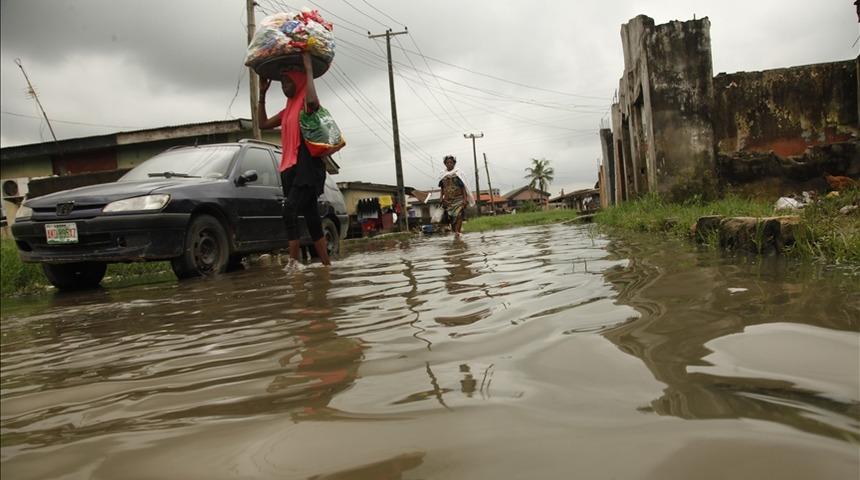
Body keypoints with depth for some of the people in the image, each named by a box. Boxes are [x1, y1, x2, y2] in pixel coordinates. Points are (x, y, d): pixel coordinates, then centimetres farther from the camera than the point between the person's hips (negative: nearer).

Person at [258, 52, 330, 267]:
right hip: (291, 168, 9)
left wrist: (308, 68, -20)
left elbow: (313, 101, -29)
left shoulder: (306, 105, -3)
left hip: (307, 166, -9)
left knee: (290, 210, -23)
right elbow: (263, 123, 28)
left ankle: (294, 262, -25)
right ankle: (326, 264, 11)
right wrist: (262, 93, 23)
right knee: (311, 217, 7)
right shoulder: (288, 110, 22)